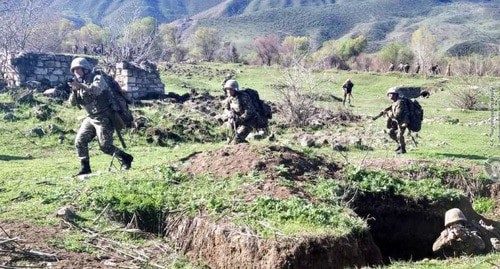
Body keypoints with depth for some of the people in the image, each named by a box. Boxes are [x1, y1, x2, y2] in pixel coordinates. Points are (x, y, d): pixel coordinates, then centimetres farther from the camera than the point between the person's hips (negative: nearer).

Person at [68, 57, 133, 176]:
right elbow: (73, 102, 3)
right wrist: (74, 90, -14)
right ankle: (85, 167, 6)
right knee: (80, 141, -3)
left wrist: (80, 85, -41)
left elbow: (95, 90, -33)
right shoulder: (80, 83, 10)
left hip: (104, 118, -7)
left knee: (105, 146, -9)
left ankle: (126, 158, 12)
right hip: (91, 118, 7)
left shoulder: (97, 78, -11)